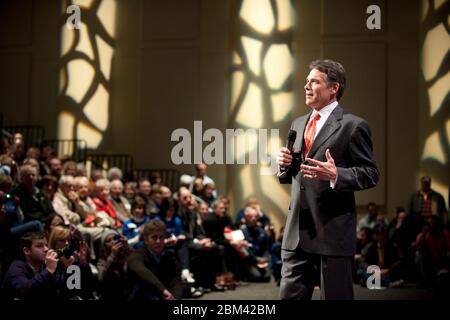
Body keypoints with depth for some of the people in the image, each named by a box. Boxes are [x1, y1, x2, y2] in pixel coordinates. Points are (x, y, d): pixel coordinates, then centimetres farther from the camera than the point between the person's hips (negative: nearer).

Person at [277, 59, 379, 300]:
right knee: (289, 295, 7)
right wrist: (284, 164, 0)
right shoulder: (298, 124, 17)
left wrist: (336, 175, -24)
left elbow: (370, 173, -7)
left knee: (334, 296, 3)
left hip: (333, 231, -6)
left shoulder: (352, 126, -4)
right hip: (297, 231, 6)